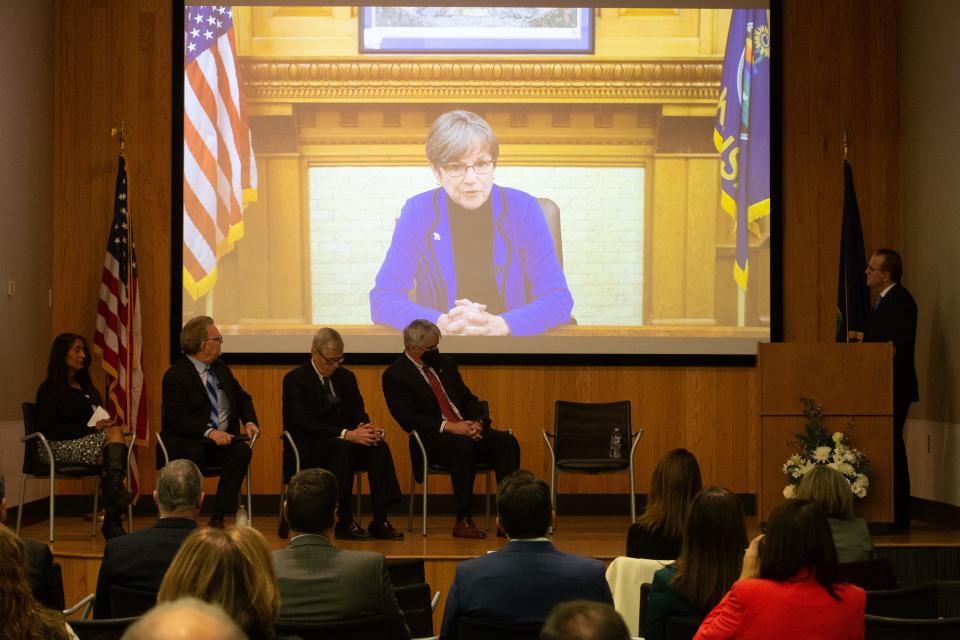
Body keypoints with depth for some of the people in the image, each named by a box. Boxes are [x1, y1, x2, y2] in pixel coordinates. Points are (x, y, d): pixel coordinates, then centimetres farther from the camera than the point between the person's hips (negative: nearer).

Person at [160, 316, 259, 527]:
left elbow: (242, 398, 22)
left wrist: (249, 421, 1)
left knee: (242, 450, -27)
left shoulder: (221, 368, 14)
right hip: (187, 440, -5)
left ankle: (218, 517, -28)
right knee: (194, 453, -39)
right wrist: (209, 432, -31)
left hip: (223, 437, 6)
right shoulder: (175, 375, -9)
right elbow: (178, 419, -19)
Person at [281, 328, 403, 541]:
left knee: (380, 446, -24)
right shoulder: (295, 379, -7)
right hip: (308, 449, -5)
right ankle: (344, 522, -33)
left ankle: (380, 520, -30)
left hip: (342, 443, 5)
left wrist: (366, 428, -19)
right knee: (342, 447, -37)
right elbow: (305, 423, -19)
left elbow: (358, 413, 8)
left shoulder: (346, 377, 12)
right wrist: (345, 434, -29)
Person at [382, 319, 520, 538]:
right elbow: (408, 419, -13)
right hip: (434, 439, -6)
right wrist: (449, 427, -21)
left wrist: (477, 422, -4)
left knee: (507, 441, -20)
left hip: (468, 429, 6)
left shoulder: (445, 364, 18)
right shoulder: (394, 375, -3)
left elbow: (468, 398, 19)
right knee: (464, 446, -38)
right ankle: (463, 521, -31)